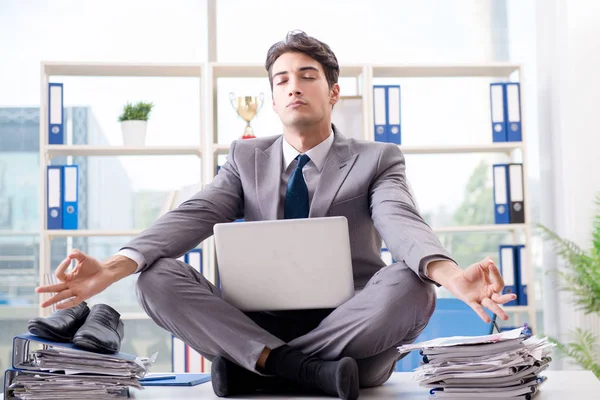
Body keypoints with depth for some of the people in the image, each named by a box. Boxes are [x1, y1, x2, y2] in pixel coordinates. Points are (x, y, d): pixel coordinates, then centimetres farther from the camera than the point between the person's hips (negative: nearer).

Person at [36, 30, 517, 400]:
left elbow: (401, 222, -15)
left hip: (348, 326, -1)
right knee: (159, 278, -20)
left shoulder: (377, 159, 6)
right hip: (258, 324, 2)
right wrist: (113, 268, -23)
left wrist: (451, 275, -40)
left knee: (410, 285, -32)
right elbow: (192, 217, -3)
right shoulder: (246, 158, 13)